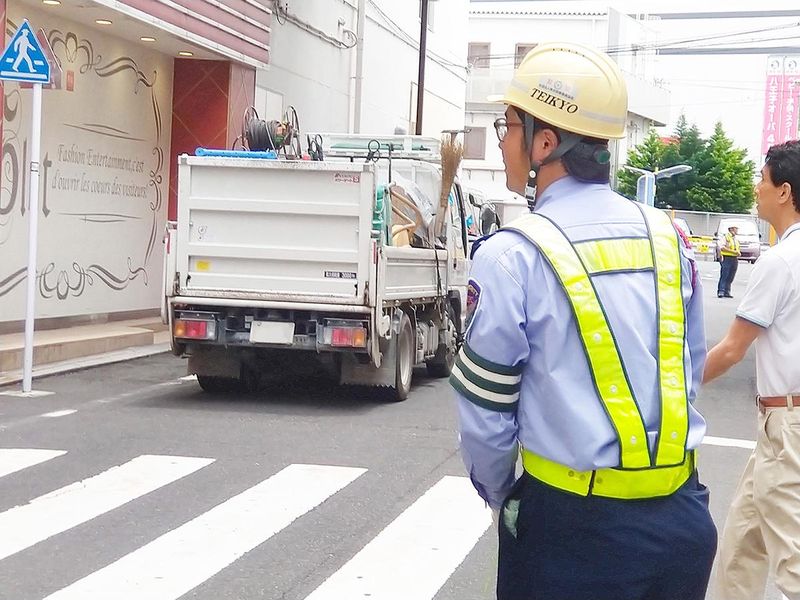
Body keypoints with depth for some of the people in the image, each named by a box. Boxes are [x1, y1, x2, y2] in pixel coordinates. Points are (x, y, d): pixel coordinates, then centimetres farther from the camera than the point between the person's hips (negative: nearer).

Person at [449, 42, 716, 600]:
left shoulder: (512, 256, -13)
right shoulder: (667, 237, 1)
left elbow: (484, 409, -6)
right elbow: (690, 370, 10)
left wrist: (499, 494, 11)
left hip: (575, 525, -4)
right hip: (684, 519, 5)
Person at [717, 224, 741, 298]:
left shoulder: (736, 239, 19)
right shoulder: (726, 237, -5)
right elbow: (722, 248, -15)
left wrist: (738, 252, 6)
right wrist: (733, 251, -18)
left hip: (734, 259, 7)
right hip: (727, 258, -7)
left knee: (730, 277, 6)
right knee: (724, 276, -9)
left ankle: (727, 292, 9)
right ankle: (721, 292, -10)